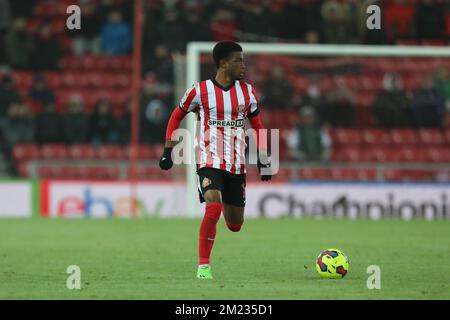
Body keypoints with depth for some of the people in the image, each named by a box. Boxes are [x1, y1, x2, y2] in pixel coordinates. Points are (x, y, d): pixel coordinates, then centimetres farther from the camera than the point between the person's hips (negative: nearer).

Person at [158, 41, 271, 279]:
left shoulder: (247, 91, 6)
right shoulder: (200, 90, -4)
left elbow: (257, 126, 16)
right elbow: (176, 116, 9)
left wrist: (264, 161, 11)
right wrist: (168, 150, 6)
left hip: (237, 165, 4)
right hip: (209, 162, -4)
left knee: (235, 223, 9)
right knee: (213, 209, -26)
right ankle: (203, 265, -16)